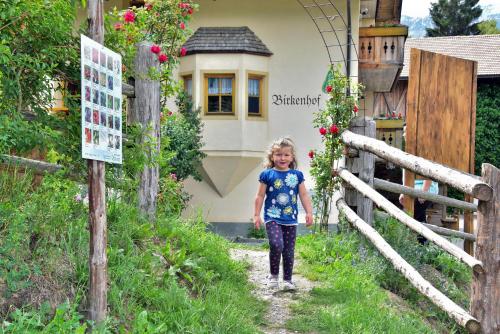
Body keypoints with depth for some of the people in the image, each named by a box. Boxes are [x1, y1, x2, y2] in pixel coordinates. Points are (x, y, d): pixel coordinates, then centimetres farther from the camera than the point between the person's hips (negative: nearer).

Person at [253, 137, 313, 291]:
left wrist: (309, 212, 2)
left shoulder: (297, 175, 8)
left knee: (289, 251, 7)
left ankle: (287, 279, 22)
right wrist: (256, 215, 0)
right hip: (272, 217, -3)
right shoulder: (267, 174, 0)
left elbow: (304, 195, 10)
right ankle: (273, 275, 1)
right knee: (276, 245, -21)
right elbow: (260, 196, 3)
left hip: (290, 219, 3)